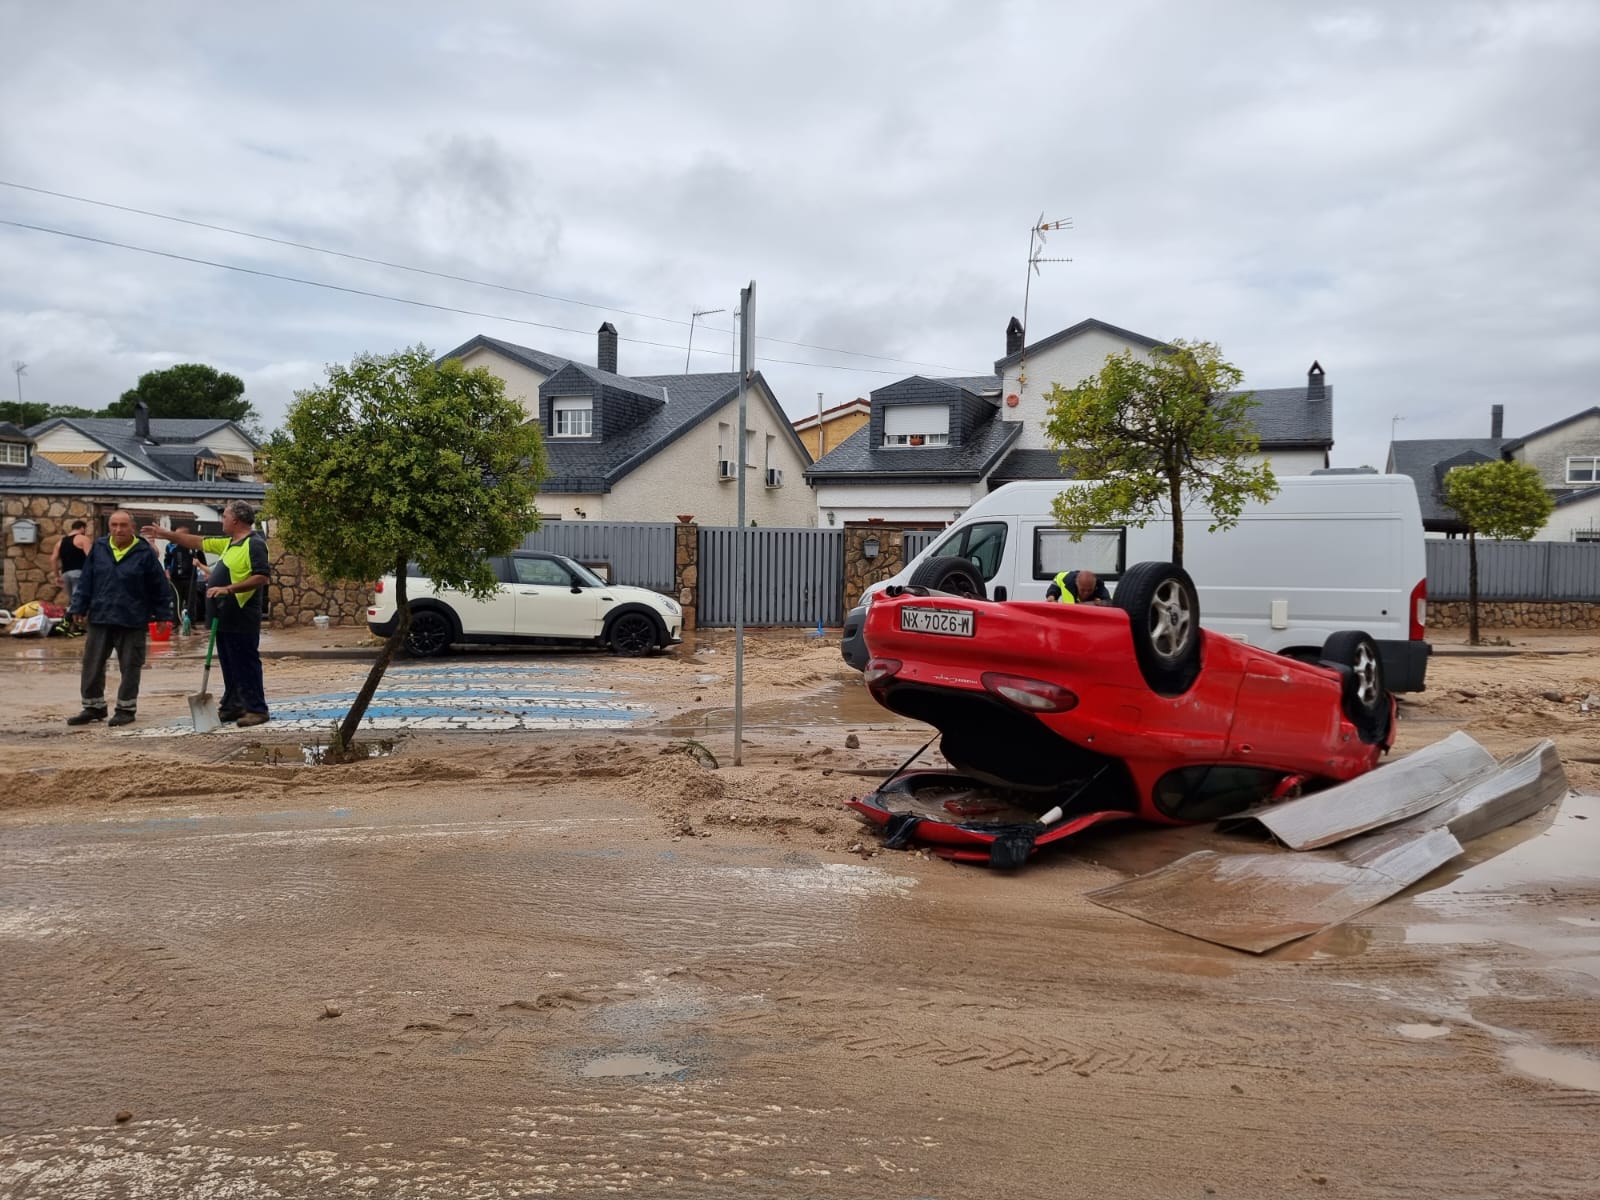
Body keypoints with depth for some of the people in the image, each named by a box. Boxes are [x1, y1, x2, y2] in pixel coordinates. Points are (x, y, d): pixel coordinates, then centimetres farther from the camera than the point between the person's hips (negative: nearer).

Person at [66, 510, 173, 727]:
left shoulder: (145, 553, -5)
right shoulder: (98, 549, 5)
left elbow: (159, 586, -1)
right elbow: (85, 581, 10)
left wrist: (162, 614, -1)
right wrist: (78, 608, 5)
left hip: (133, 622, -3)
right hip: (99, 618, 4)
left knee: (130, 667, 4)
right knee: (92, 665, 8)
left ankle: (126, 708, 15)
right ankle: (94, 706, 21)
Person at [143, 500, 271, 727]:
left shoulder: (254, 544, -14)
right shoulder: (229, 543, 17)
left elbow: (262, 577, -23)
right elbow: (199, 542, 27)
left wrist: (229, 589, -25)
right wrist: (166, 534, 27)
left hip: (241, 619, -10)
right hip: (225, 617, 10)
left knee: (246, 664, -6)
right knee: (229, 665, 14)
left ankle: (257, 709, -2)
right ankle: (233, 706, 22)